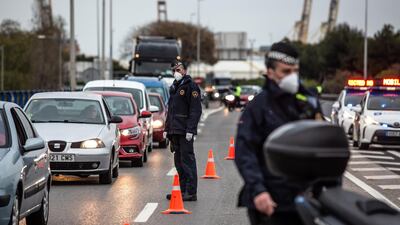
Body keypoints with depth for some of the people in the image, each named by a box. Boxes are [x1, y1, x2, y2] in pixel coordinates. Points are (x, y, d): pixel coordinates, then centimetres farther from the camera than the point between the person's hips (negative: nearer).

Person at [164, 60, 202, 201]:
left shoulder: (190, 86, -8)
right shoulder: (174, 87, 19)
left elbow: (196, 110, -14)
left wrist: (190, 130, -20)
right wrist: (167, 128, 19)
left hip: (185, 131, -9)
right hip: (175, 131, 9)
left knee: (187, 160, -9)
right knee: (178, 161, 11)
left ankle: (191, 192, -9)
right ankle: (183, 191, 17)